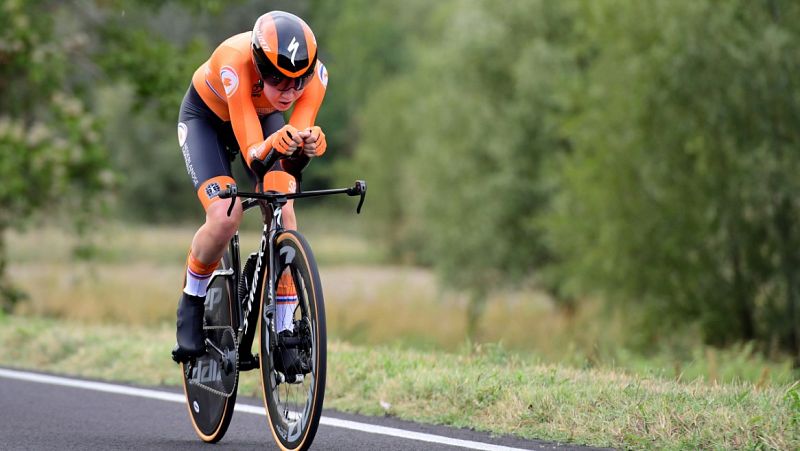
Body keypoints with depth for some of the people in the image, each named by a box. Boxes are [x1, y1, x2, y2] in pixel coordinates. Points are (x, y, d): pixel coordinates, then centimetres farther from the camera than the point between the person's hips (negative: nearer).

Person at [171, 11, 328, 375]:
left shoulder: (314, 73, -32)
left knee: (283, 213, -21)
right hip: (206, 118, -3)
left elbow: (289, 163, -34)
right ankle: (192, 304, 3)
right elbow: (251, 153, -44)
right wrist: (273, 146, -65)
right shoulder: (236, 64, -42)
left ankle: (283, 330, -11)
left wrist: (306, 148, -56)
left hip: (264, 117, 3)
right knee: (225, 217, -25)